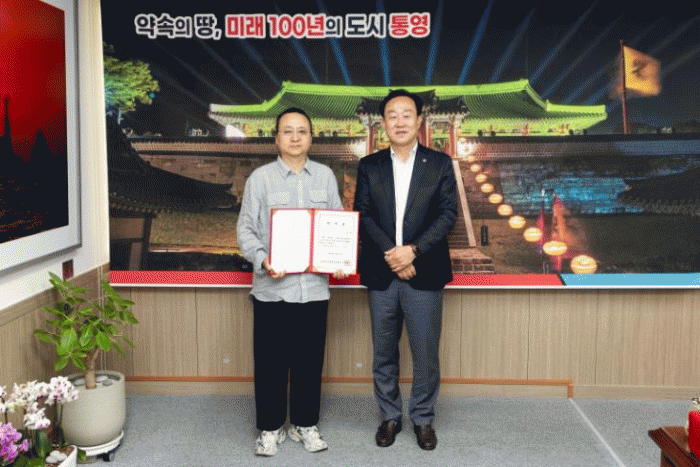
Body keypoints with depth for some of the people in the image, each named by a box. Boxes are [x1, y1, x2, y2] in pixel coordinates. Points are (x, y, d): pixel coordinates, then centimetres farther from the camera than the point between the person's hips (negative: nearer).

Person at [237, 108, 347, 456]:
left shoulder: (325, 176, 9)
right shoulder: (260, 178, 2)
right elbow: (246, 230, 0)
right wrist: (262, 260, -17)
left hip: (314, 285, 2)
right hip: (272, 287, -2)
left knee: (310, 359, 10)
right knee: (270, 361, 5)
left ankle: (305, 424, 27)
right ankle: (270, 427, 22)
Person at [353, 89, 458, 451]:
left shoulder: (439, 164, 4)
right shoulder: (369, 166, 8)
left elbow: (448, 214, -3)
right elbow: (362, 216, 0)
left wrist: (412, 250, -14)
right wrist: (391, 256, -12)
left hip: (424, 275, -1)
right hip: (380, 275, 2)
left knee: (426, 353, 5)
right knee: (384, 353, 10)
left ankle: (423, 418, 22)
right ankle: (389, 416, 25)